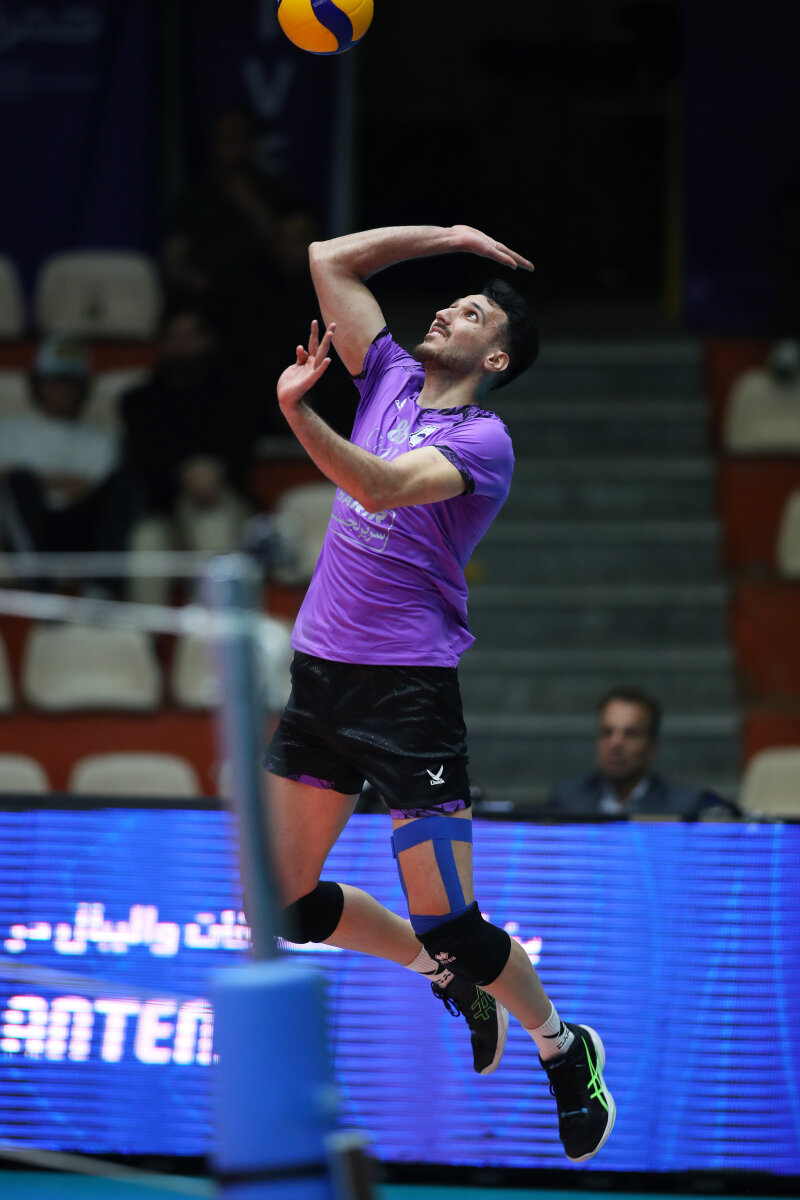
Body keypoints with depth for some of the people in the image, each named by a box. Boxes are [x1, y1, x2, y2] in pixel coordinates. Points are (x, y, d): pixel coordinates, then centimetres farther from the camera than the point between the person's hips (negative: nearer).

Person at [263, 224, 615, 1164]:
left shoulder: (482, 440, -9)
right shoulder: (391, 380, 12)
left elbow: (382, 486, -27)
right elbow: (329, 260, 15)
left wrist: (297, 410, -39)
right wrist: (446, 236, 13)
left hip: (409, 690, -7)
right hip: (319, 676, 7)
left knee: (449, 927, -6)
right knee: (285, 903, 7)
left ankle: (565, 1051, 20)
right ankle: (451, 980, 30)